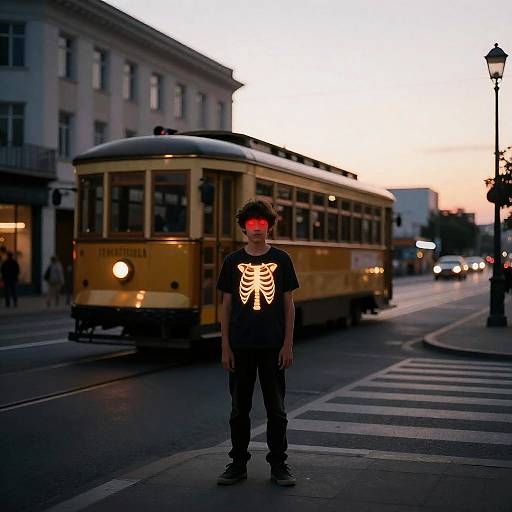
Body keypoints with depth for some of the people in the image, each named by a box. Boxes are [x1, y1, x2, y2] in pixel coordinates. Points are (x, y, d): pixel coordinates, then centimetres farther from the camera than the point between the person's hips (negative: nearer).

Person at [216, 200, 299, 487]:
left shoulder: (281, 259, 2)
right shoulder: (233, 261, 4)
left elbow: (288, 304, 3)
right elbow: (227, 306, 5)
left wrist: (288, 344, -4)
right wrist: (226, 347, 0)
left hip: (273, 346, -1)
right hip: (241, 346, 1)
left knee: (276, 409, 6)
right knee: (240, 408, 8)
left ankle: (279, 464, 17)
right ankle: (238, 464, 19)